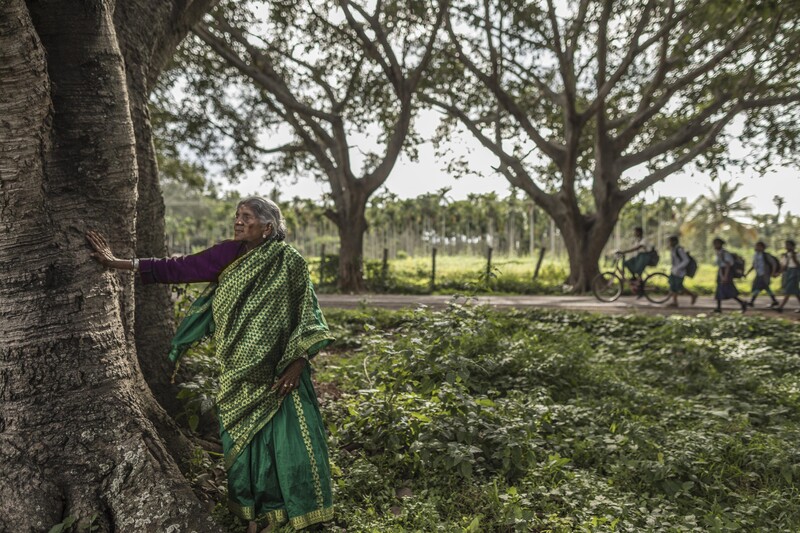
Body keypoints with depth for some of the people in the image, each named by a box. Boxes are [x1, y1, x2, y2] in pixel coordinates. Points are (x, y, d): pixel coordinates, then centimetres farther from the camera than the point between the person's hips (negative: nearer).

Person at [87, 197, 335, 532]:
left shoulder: (290, 262, -8)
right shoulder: (228, 255, 0)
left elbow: (307, 316, -7)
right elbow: (179, 268, 1)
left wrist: (298, 363, -15)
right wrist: (119, 263, 1)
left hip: (279, 372, -3)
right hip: (238, 373, 4)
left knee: (290, 440, -1)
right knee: (243, 439, 10)